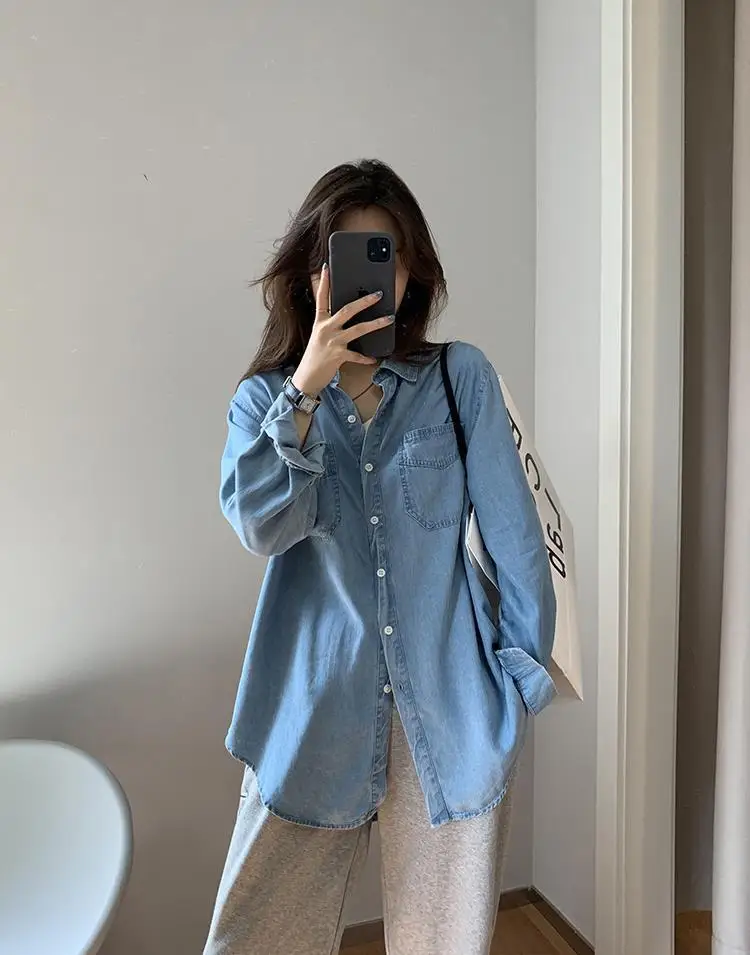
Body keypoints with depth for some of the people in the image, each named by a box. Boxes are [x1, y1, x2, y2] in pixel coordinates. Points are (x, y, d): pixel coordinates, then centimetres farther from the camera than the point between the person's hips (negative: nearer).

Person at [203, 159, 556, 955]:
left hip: (450, 708, 0)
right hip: (316, 709, 1)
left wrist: (528, 668, -1)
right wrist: (307, 387, -22)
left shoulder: (461, 378, -2)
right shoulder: (265, 397, 2)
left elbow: (510, 532, -2)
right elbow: (261, 527, -15)